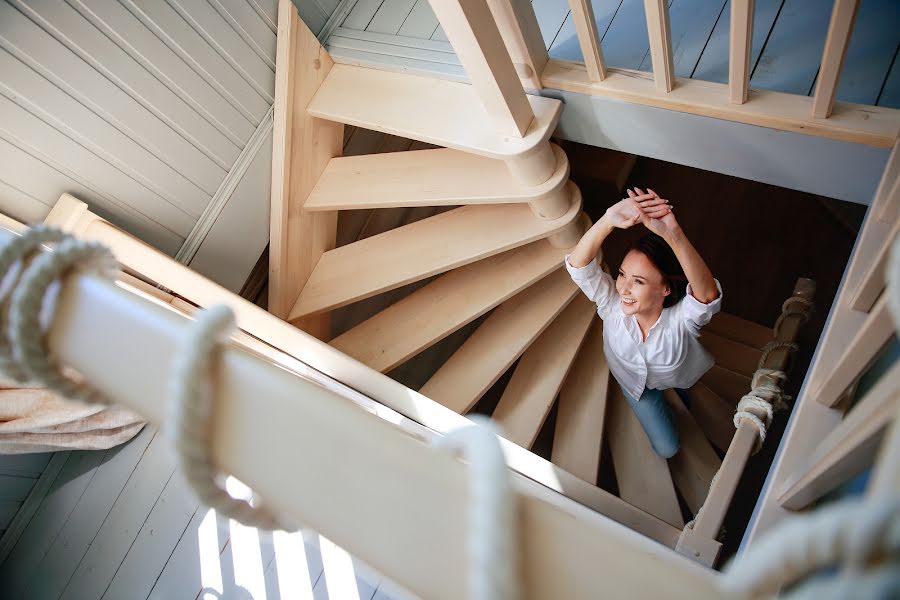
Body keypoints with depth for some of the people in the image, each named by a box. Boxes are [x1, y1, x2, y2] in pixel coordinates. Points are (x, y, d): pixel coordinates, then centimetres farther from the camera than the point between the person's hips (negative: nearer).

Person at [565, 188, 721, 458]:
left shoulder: (681, 316, -45)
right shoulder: (612, 302, -39)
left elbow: (708, 293, -70)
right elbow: (578, 264, -56)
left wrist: (673, 234, -86)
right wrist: (608, 220, -76)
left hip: (678, 377, -1)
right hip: (634, 380, 1)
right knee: (666, 448, 17)